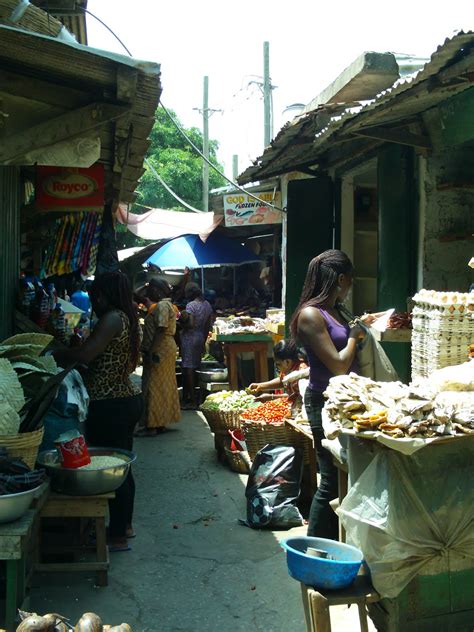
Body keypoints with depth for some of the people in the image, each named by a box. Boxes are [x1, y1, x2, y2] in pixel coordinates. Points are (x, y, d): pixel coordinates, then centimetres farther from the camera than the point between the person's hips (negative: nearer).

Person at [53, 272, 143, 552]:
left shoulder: (113, 319, -17)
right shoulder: (131, 320, 12)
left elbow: (83, 355, -23)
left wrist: (54, 355, -7)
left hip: (110, 406, -10)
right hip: (129, 400, 10)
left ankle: (118, 537, 11)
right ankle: (125, 525, 33)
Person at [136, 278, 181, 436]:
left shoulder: (162, 306, -14)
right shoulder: (164, 305, 17)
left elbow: (161, 330, -22)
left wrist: (151, 351, -24)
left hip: (160, 350, -11)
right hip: (165, 349, 11)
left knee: (154, 387, -8)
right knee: (163, 387, 12)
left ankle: (152, 426, -5)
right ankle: (161, 423, 19)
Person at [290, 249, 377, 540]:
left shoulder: (335, 311, 12)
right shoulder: (310, 314, -15)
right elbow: (338, 366, -19)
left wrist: (361, 327, 15)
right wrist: (354, 335, -6)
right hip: (325, 402, -9)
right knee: (332, 480, -2)